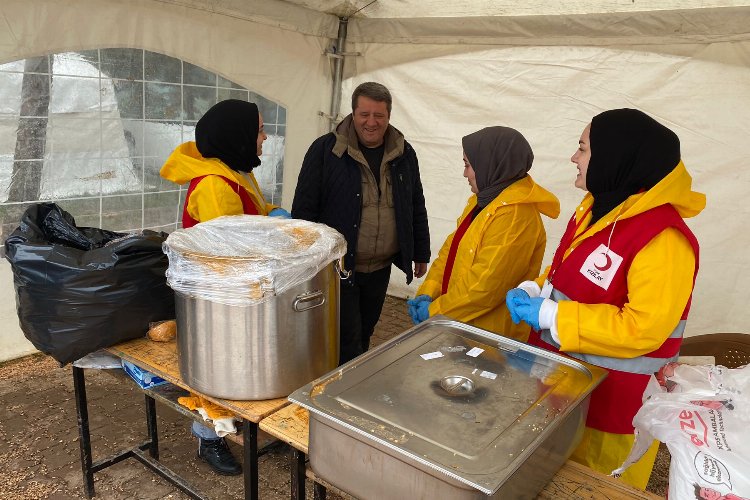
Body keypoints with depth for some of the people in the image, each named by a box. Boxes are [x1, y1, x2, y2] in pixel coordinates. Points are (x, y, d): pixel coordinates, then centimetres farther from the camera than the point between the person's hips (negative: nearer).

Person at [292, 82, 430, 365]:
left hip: (381, 268, 5)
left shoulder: (404, 154, 5)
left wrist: (421, 254, 14)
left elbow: (417, 208, 13)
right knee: (347, 343, -2)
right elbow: (303, 208, -7)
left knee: (364, 335, 18)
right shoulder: (325, 149, -8)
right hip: (338, 266, -4)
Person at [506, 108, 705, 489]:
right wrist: (534, 291, -4)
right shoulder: (598, 207, 3)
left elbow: (642, 329, -29)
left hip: (610, 398, -8)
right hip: (561, 378, 8)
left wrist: (550, 315, -26)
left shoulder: (662, 238, -26)